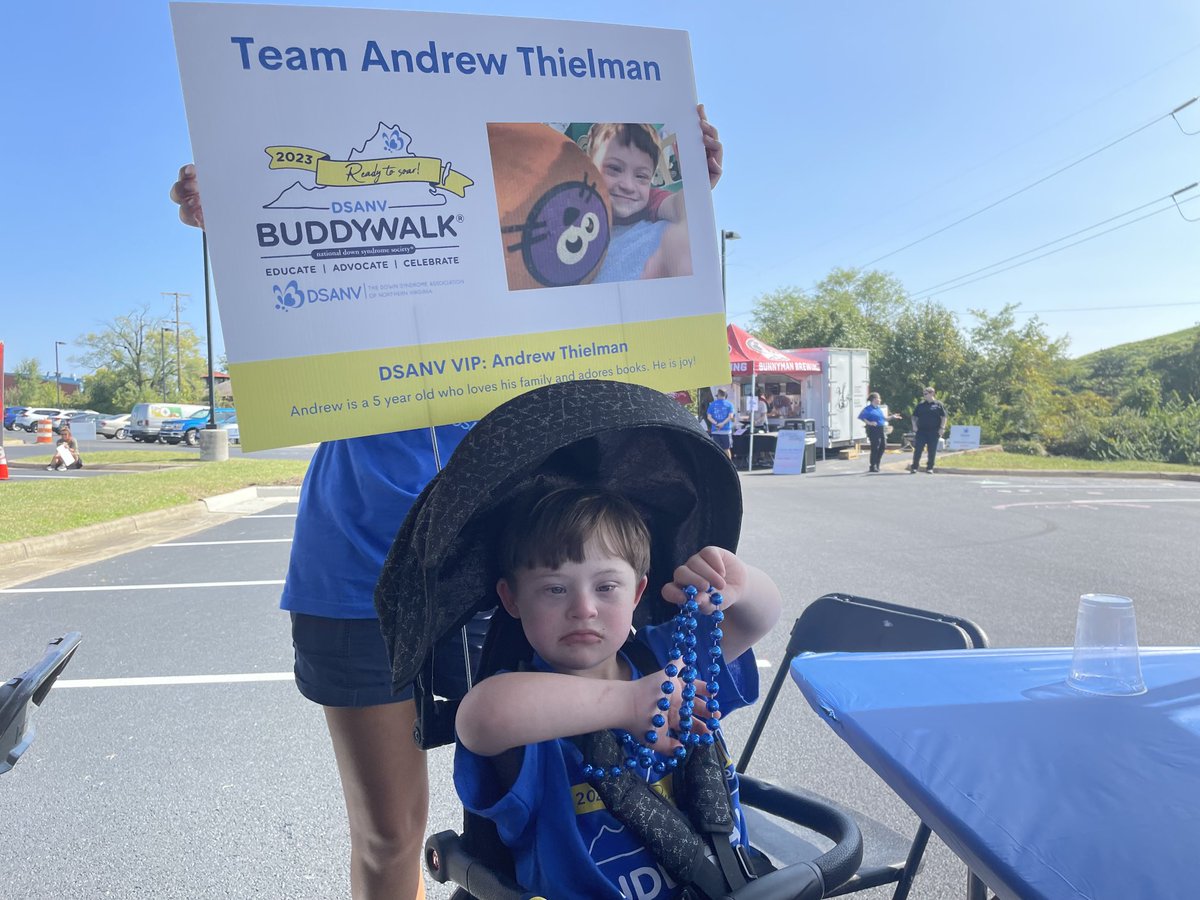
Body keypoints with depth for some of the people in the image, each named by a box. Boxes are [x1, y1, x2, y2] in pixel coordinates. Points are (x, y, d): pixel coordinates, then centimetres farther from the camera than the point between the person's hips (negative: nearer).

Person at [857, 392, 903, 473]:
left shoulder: (879, 408, 18)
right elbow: (861, 417, -14)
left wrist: (892, 417, 14)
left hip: (882, 429, 8)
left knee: (883, 446, 7)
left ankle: (876, 464, 21)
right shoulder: (868, 409, -6)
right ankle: (872, 466, 2)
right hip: (873, 430, -8)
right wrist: (869, 423, -22)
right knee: (875, 448, -7)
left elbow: (885, 418, 25)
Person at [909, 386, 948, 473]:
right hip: (921, 430, 2)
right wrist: (914, 426, 0)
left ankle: (930, 468, 13)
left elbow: (943, 417, 1)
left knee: (932, 451, 4)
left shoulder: (938, 405, 1)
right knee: (917, 449, -4)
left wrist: (942, 428, -8)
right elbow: (914, 416, 13)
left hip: (934, 431, -1)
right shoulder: (920, 405, 8)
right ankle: (914, 467, 0)